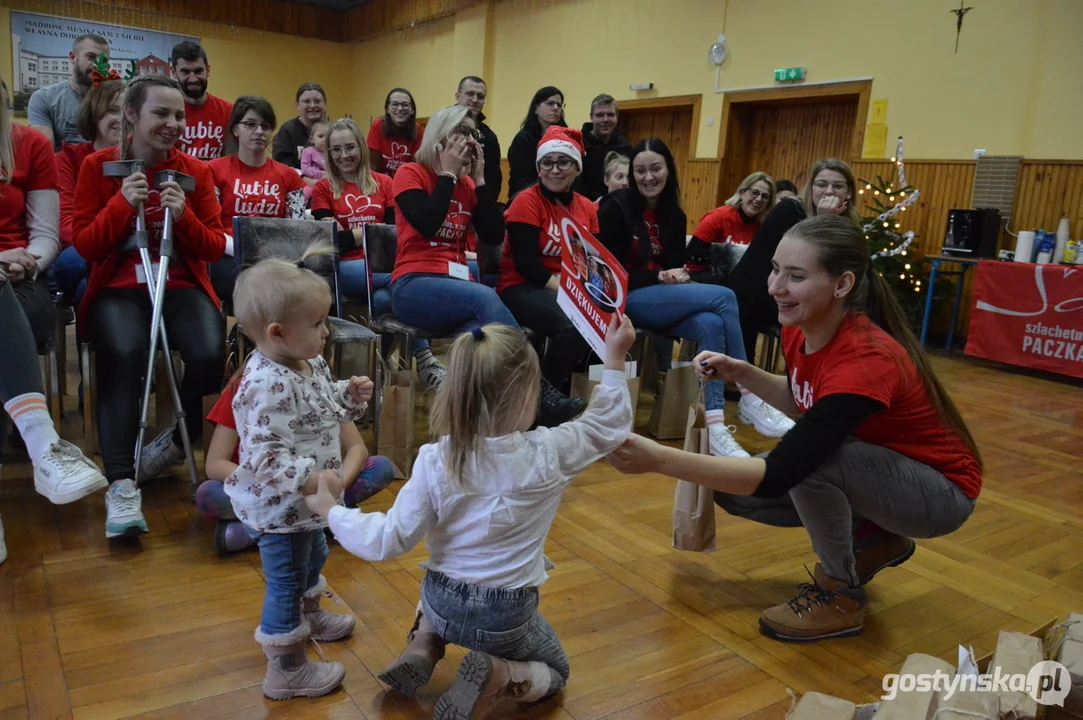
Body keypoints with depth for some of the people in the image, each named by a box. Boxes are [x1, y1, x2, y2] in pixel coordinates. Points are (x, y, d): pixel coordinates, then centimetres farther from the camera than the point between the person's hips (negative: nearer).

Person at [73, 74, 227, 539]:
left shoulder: (196, 171, 7)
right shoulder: (98, 166, 4)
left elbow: (215, 248, 4)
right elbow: (83, 246, 0)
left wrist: (184, 216, -15)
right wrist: (121, 203, -15)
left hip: (182, 285, 1)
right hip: (118, 287, -1)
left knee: (209, 354, -29)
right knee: (123, 354, -34)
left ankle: (179, 440, 2)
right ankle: (121, 485, -30)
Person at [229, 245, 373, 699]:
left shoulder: (310, 364, -3)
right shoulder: (267, 387, -33)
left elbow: (326, 407, 14)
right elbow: (264, 458, -34)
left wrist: (350, 395, -4)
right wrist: (312, 480, -42)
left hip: (303, 503, 10)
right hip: (280, 508, -10)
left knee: (313, 558, 31)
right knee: (286, 583, 7)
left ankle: (311, 618, 59)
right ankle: (286, 671, 26)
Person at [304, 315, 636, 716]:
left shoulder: (435, 462, -21)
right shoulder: (548, 455, -21)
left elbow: (391, 540, -14)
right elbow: (606, 427, -3)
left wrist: (330, 510, -1)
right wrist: (615, 359, 3)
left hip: (443, 604, 3)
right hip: (506, 617, -2)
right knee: (553, 672, 27)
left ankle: (422, 649, 15)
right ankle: (498, 676, -4)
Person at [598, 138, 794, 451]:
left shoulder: (674, 216, 15)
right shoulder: (616, 208, -4)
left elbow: (677, 266, 16)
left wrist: (680, 277, -9)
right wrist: (659, 277, -17)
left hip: (665, 300, 6)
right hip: (627, 300, -6)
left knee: (711, 324, -29)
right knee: (723, 297, -24)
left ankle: (714, 424, -32)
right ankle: (749, 400, -22)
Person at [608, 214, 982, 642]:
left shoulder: (864, 361, -35)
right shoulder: (799, 330, -11)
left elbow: (779, 473, -40)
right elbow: (806, 405, 10)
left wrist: (658, 459, -47)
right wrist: (741, 373, -8)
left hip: (940, 491, -7)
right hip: (874, 470, 8)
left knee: (807, 456, -33)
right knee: (733, 489, -4)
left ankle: (841, 595, -8)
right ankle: (870, 541, 12)